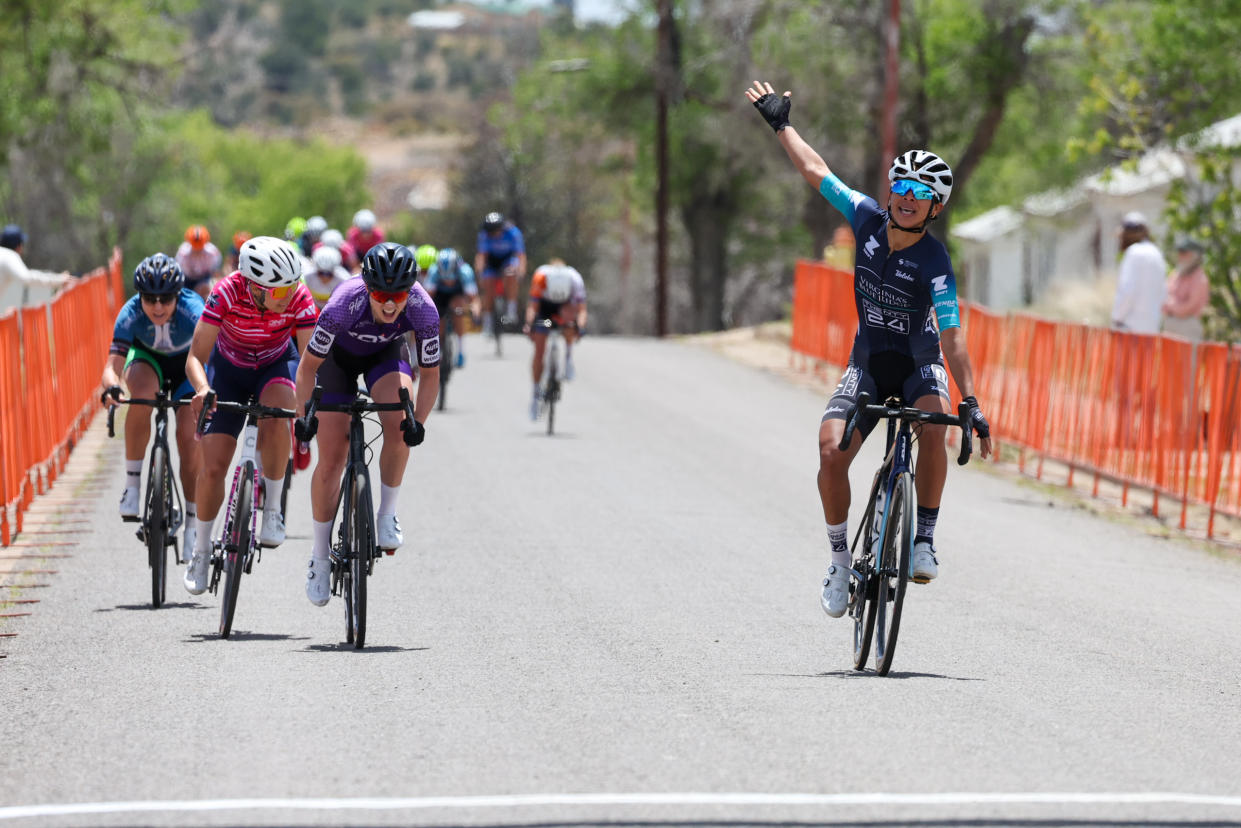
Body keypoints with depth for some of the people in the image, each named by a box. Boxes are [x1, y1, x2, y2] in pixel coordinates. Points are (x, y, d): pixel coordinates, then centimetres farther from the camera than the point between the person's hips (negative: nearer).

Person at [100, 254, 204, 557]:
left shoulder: (192, 310, -36)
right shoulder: (131, 314, -32)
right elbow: (113, 364, -39)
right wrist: (111, 387, -62)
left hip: (187, 362, 0)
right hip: (147, 357, 0)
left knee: (188, 434, -14)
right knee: (142, 395, -34)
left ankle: (192, 526, 0)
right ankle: (133, 485, -24)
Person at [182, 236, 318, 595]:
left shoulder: (299, 298, -31)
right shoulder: (227, 293, -34)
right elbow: (196, 357, -33)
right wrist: (203, 390, -53)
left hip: (277, 365, 0)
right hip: (229, 367, 0)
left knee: (275, 415, -35)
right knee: (213, 467, -7)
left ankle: (273, 509, -17)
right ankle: (202, 549, 16)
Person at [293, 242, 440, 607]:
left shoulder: (423, 310, -33)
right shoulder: (344, 305, -39)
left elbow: (429, 374, -19)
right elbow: (308, 365, -25)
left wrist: (419, 421, -33)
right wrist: (303, 416, -34)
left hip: (386, 354, 1)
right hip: (340, 354, -1)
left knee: (399, 423, -29)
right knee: (331, 460, -6)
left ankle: (386, 515, -9)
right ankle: (320, 556, 9)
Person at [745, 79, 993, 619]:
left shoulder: (934, 261, -22)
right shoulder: (867, 218, -10)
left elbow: (951, 335, -29)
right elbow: (816, 170, 4)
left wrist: (971, 402, -38)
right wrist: (781, 125, 10)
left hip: (919, 363, -3)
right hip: (868, 363, 3)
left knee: (933, 428, -35)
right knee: (831, 452, -19)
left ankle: (924, 539, -21)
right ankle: (840, 559, -2)